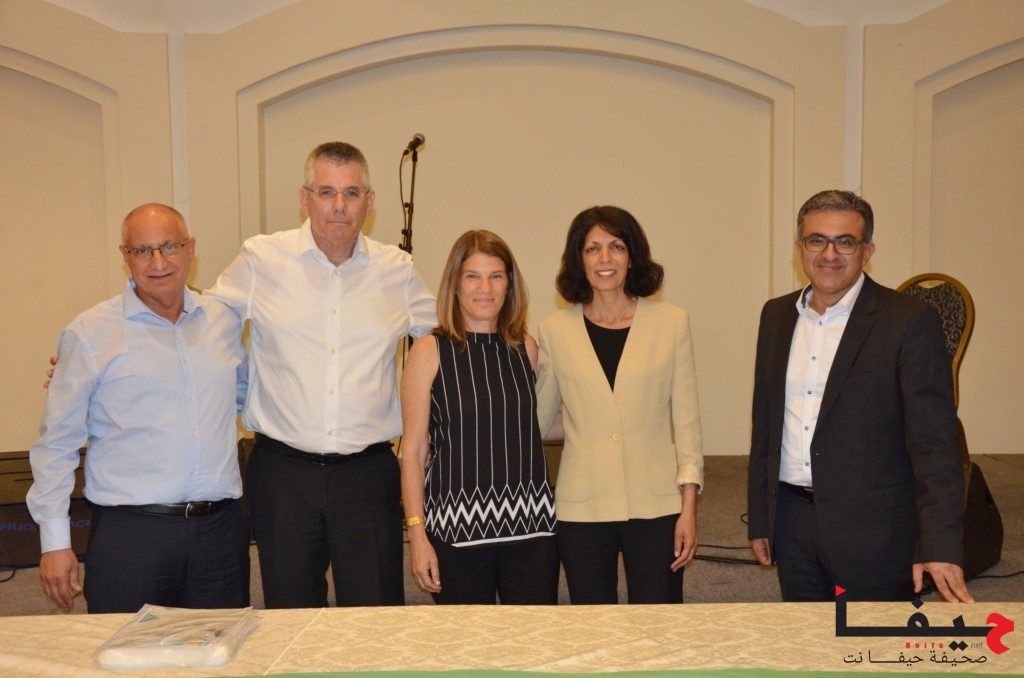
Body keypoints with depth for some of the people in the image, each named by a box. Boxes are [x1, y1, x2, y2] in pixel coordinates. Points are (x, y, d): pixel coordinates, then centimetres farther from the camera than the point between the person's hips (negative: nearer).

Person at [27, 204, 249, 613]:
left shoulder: (224, 321, 8)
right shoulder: (90, 334, -2)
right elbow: (56, 443, 1)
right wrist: (55, 541, -1)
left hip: (221, 529, 4)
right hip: (129, 533, -3)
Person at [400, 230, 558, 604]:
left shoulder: (525, 347, 8)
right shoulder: (429, 351, -3)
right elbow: (413, 450, -3)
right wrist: (417, 535, -7)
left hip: (531, 522, 3)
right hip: (457, 525, -3)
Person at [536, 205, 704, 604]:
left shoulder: (671, 323, 0)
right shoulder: (555, 330, 2)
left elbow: (686, 420, 1)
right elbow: (537, 418, 12)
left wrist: (689, 509, -3)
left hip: (656, 506, -1)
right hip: (581, 510, 1)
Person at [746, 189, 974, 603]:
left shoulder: (909, 321, -9)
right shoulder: (777, 316, 7)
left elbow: (935, 442, -13)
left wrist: (940, 545, -20)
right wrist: (760, 521, 13)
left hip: (874, 533, -5)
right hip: (793, 522, 5)